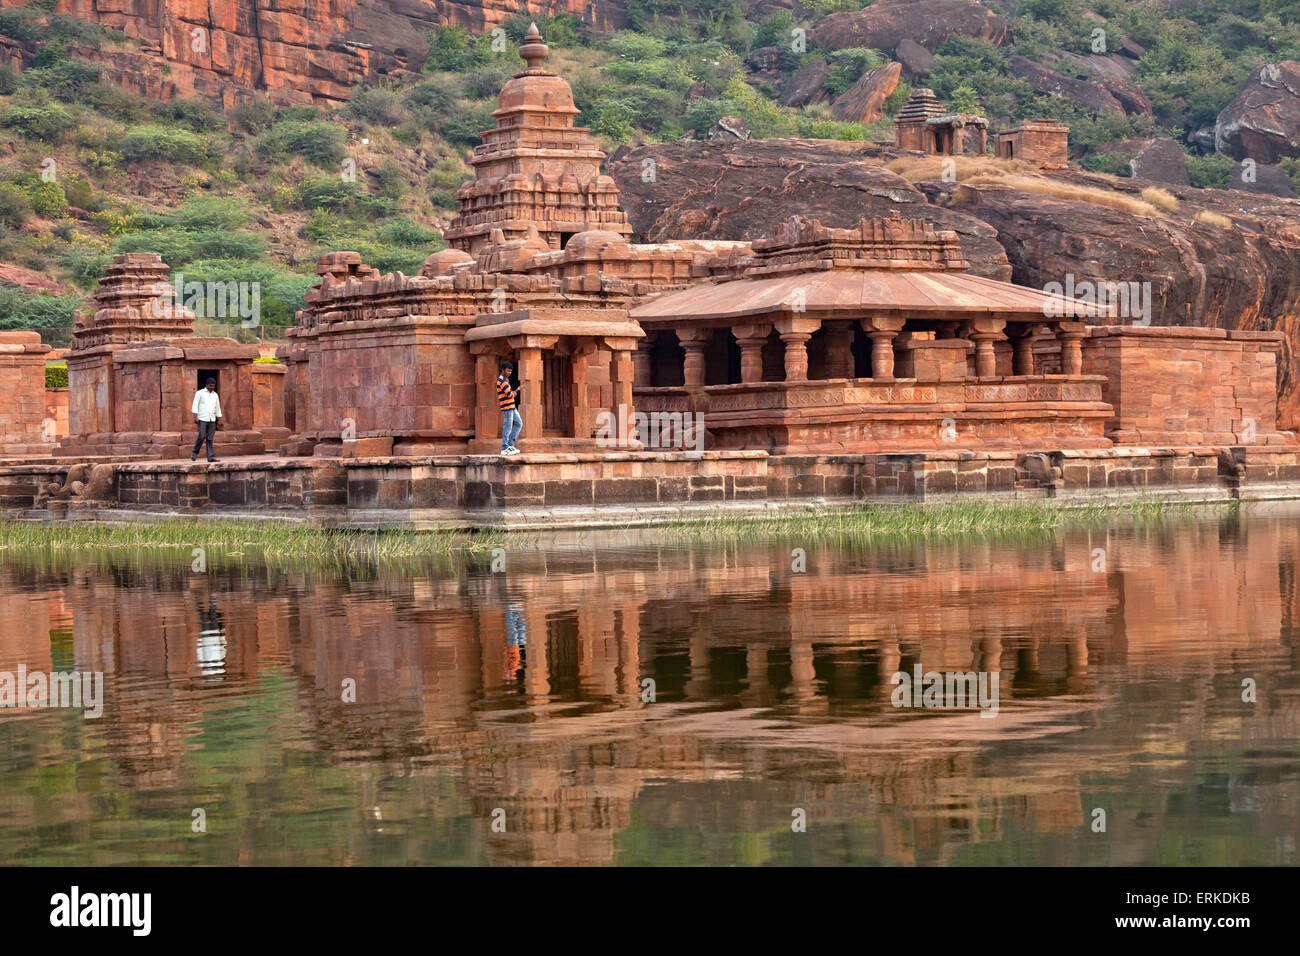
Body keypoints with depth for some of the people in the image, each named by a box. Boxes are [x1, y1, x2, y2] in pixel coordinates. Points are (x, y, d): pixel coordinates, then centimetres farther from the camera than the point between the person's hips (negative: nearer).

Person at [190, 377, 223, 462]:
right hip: (202, 419, -4)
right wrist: (195, 417, -13)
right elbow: (195, 405, -2)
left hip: (212, 420, 4)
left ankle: (210, 457, -5)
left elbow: (218, 408, 20)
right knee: (202, 436, -14)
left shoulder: (215, 395, 17)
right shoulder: (200, 393, 3)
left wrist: (219, 420, 14)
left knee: (210, 439, -1)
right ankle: (195, 452, 5)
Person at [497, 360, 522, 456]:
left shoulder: (505, 380, 19)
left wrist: (514, 391, 2)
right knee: (508, 427, -6)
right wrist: (515, 393, 2)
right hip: (507, 407, -10)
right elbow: (509, 394, -19)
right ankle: (505, 449, -1)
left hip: (512, 407, 10)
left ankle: (510, 444, 13)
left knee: (519, 423, 13)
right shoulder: (502, 380, -15)